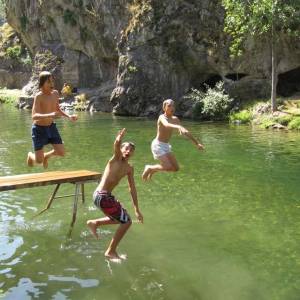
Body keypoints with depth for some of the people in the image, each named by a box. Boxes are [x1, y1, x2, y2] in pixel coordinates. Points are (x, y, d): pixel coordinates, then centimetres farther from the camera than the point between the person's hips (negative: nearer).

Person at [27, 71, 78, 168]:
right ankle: (30, 155, 34)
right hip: (39, 129, -5)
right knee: (39, 161, -4)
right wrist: (50, 115, -49)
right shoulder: (39, 96, -22)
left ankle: (46, 155, 29)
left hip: (51, 127, 5)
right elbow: (34, 116, -33)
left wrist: (69, 116, 1)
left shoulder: (55, 93, -3)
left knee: (61, 153, -3)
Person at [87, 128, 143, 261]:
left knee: (122, 217, 26)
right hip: (101, 196, -9)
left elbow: (132, 189, 13)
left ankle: (94, 223, 34)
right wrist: (118, 140, -57)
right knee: (126, 222, -6)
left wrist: (136, 210, 13)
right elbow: (116, 146, -35)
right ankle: (111, 252, 7)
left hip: (107, 196, 9)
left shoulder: (129, 168, 9)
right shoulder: (116, 159, -12)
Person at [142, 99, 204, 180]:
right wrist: (179, 127, -61)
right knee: (168, 167, -20)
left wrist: (197, 143, 14)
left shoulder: (175, 119, 6)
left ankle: (153, 170, 24)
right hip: (158, 145, -8)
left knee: (176, 168, 8)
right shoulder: (162, 117, -17)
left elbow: (185, 131, 13)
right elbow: (167, 125, -41)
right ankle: (149, 168, 5)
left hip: (166, 146, 8)